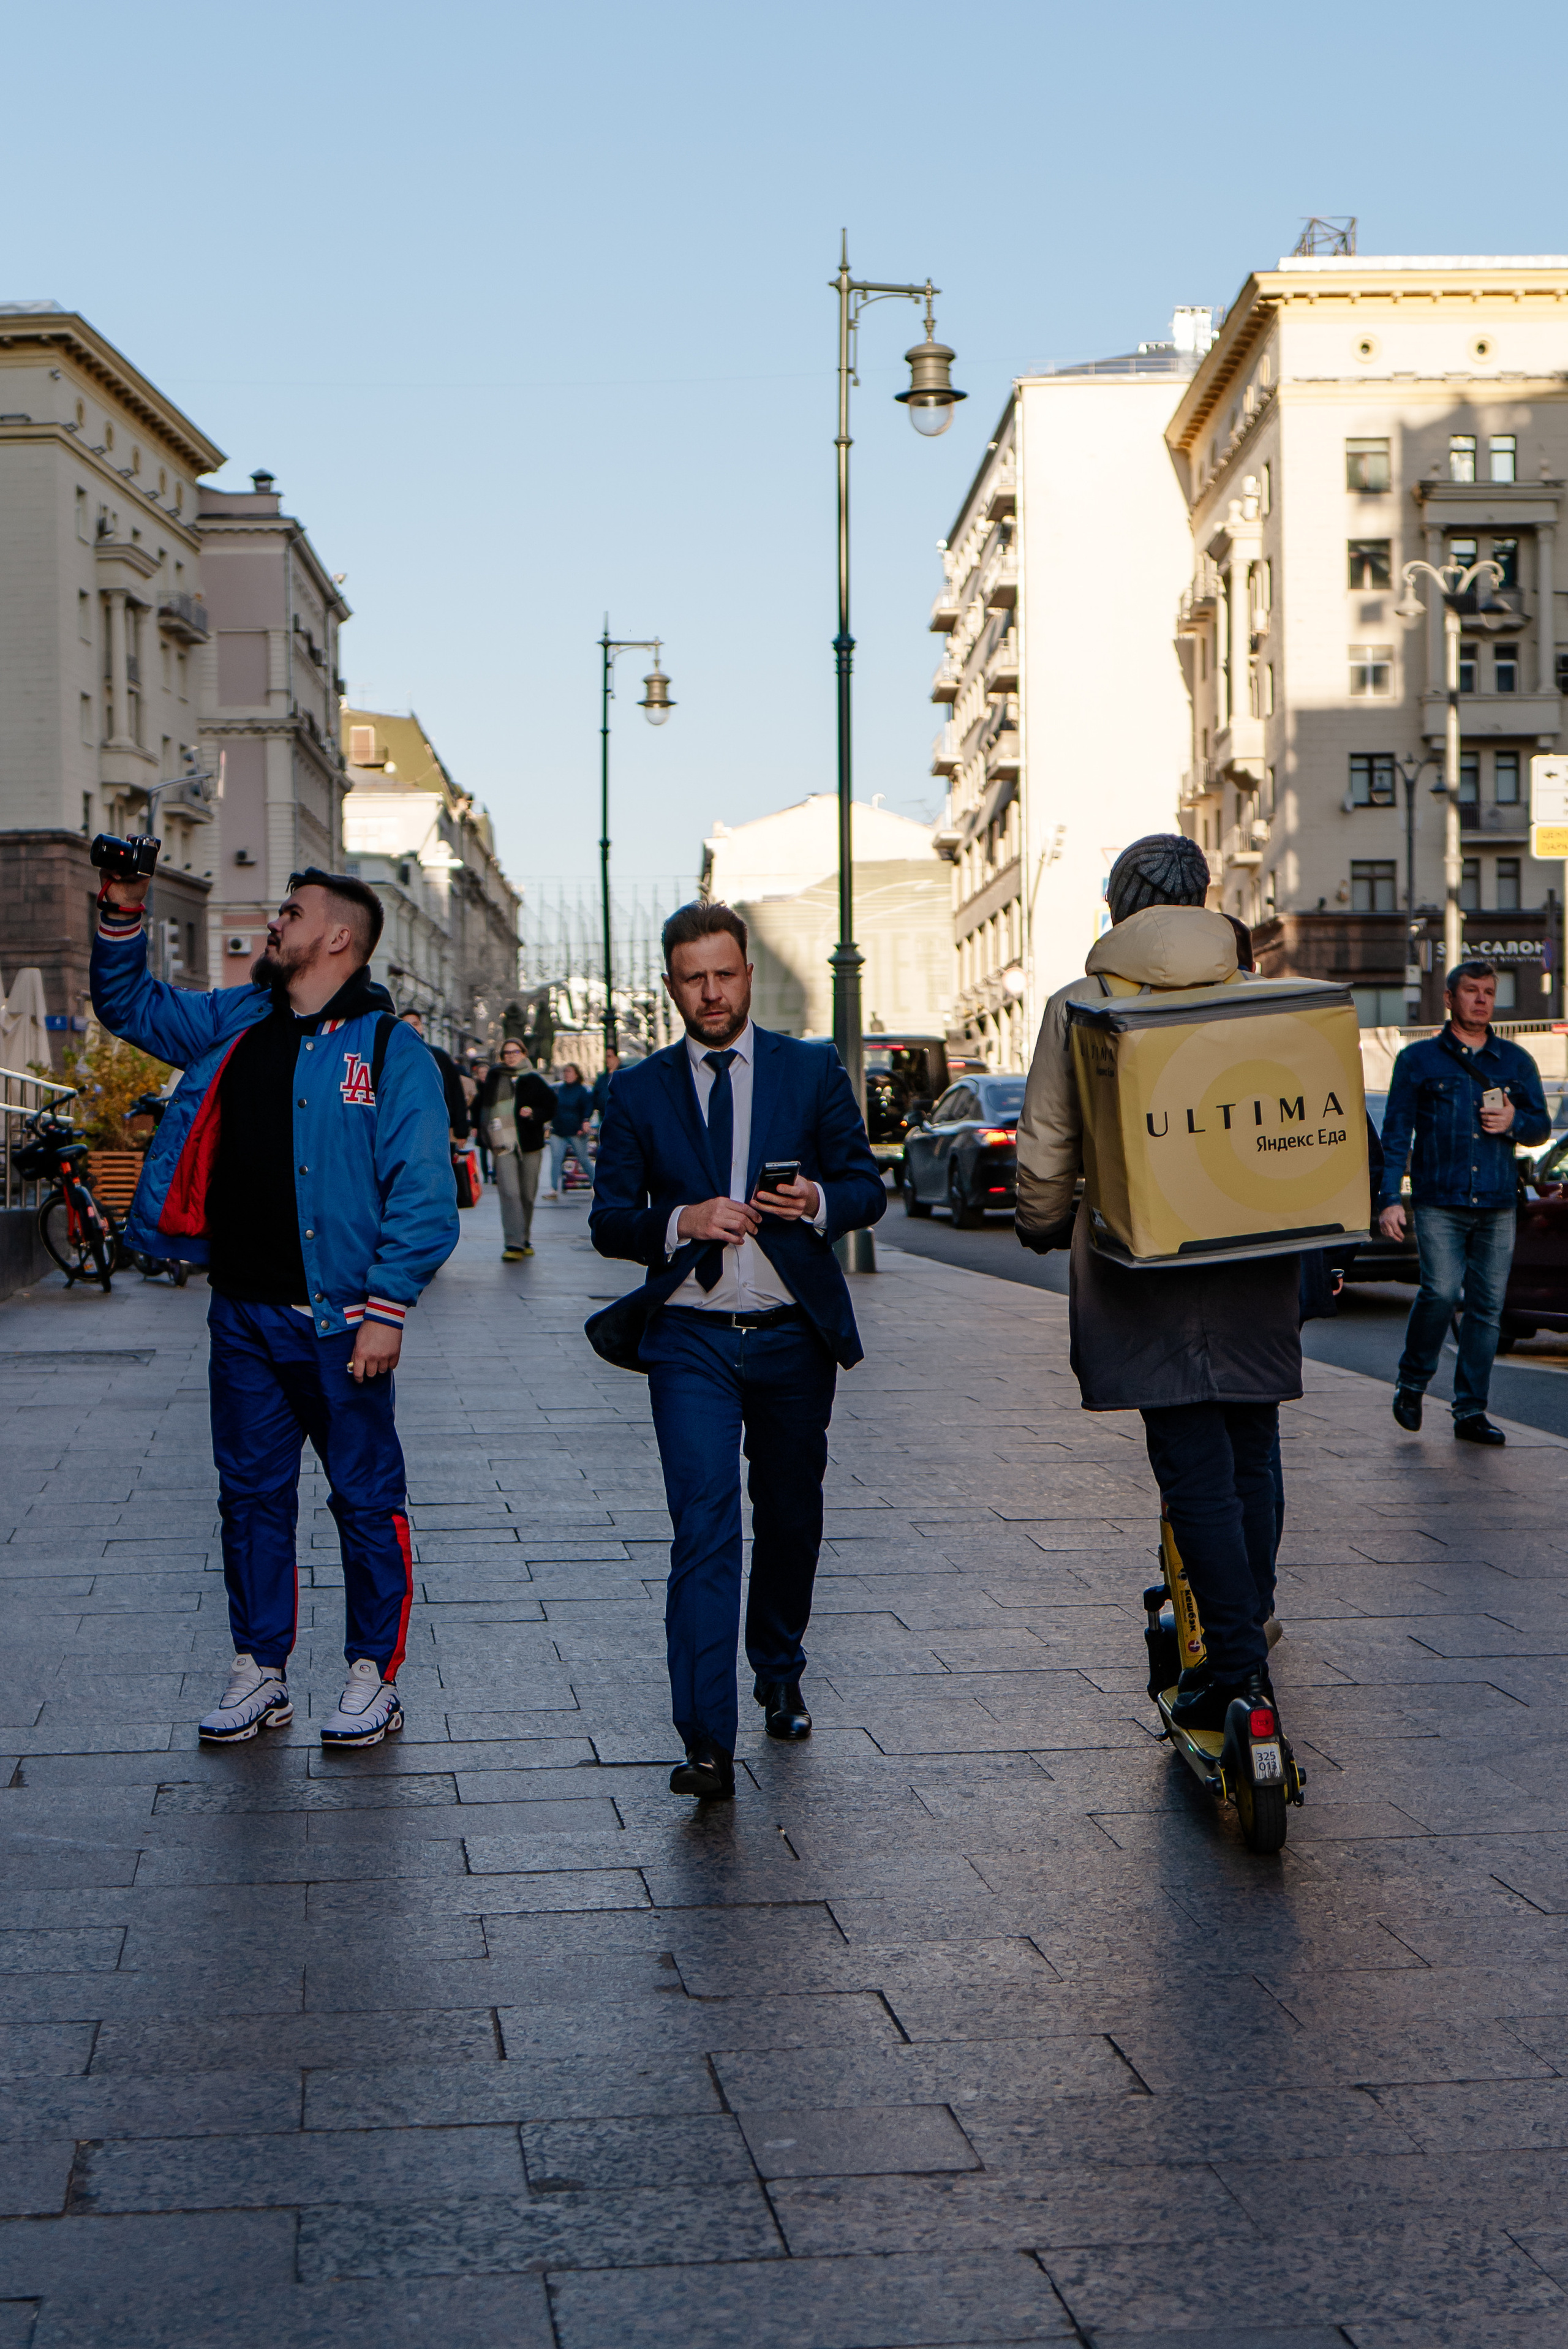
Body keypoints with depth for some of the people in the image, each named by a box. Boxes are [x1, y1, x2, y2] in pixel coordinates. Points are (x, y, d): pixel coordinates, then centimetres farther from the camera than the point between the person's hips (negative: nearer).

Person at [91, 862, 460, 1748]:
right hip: (244, 1315, 6)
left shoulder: (390, 1049, -6)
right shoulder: (233, 1024, 11)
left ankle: (375, 1677, 13)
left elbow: (421, 1194, -10)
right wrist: (121, 914, 8)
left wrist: (387, 1309, -15)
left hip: (338, 1321, -6)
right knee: (251, 1494, 11)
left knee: (367, 1500, 2)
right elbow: (129, 1004, 24)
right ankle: (261, 1674, 22)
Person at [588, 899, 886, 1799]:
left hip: (794, 1335, 2)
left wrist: (820, 1203, -17)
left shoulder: (813, 1071, 5)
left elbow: (868, 1186, 5)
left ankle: (780, 1678, 39)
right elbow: (609, 1219, 4)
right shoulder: (640, 1092, 5)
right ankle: (707, 1741, -15)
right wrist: (681, 1222, -16)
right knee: (704, 1529, -12)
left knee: (792, 1516, 14)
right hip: (690, 1339, -1)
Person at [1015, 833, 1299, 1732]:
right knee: (1253, 1456, 16)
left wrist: (1045, 1226, 17)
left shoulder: (1081, 1007, -4)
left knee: (1194, 1467, -2)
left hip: (1145, 1267, -3)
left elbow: (1044, 1149, -2)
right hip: (1259, 1270, 3)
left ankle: (1235, 1656, -7)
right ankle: (1251, 1622, 27)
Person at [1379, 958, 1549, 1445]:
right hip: (1438, 1202, -3)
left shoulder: (1515, 1062, 14)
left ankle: (1471, 1411, 9)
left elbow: (1541, 1126, 19)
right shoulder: (1418, 1060, 6)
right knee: (1441, 1291, -16)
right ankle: (1411, 1381, 8)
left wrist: (1515, 1122, -5)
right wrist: (1389, 1198, -6)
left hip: (1498, 1204, 3)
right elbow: (1396, 1133, 3)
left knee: (1487, 1305, 1)